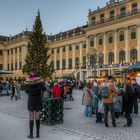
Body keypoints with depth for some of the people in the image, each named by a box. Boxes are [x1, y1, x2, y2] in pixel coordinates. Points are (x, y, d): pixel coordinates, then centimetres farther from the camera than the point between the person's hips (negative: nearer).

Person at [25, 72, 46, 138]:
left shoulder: (28, 81, -4)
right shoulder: (39, 80, -6)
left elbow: (26, 91, 1)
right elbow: (43, 89, -14)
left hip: (31, 101, 0)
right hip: (38, 101, 1)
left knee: (31, 118, 6)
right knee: (37, 117, 8)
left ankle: (31, 134, 8)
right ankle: (37, 133, 11)